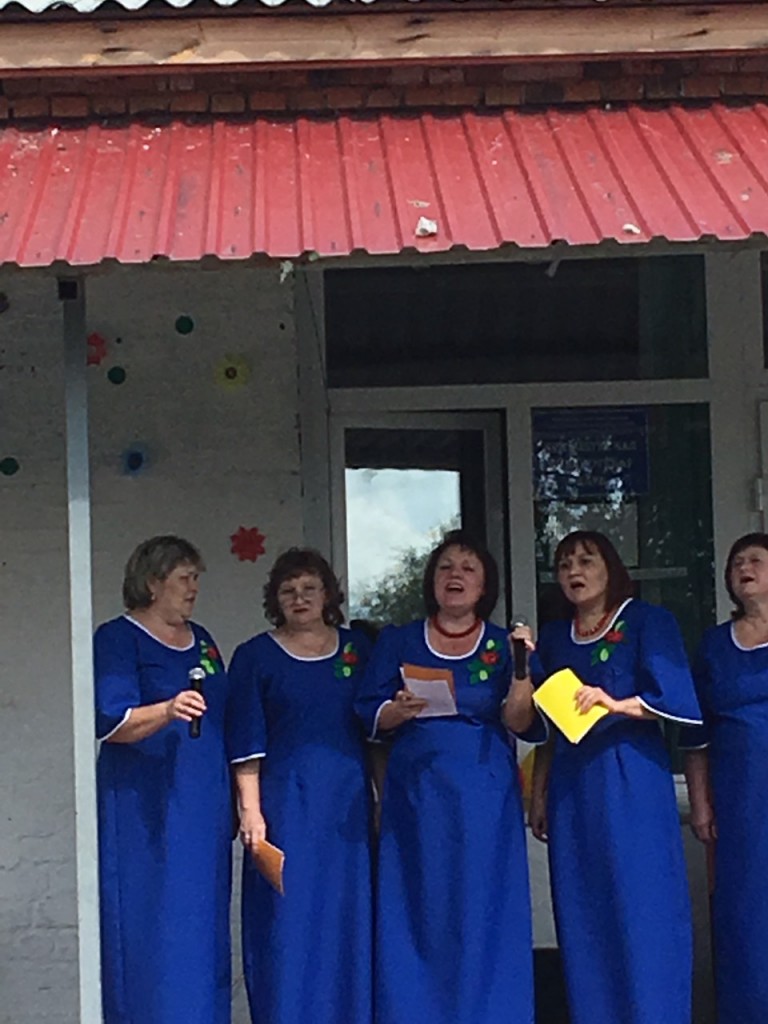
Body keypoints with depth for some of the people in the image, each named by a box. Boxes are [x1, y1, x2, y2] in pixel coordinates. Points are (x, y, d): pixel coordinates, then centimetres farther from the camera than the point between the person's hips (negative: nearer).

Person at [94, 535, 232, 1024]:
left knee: (204, 925, 7)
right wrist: (167, 711, -36)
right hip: (146, 814, -6)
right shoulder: (117, 639, -5)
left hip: (205, 809, 6)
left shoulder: (202, 640, 15)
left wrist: (233, 799, 17)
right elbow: (110, 721, -18)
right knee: (151, 928, -7)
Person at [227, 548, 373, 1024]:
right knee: (289, 920, -2)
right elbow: (246, 741, -2)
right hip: (286, 803, -3)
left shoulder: (357, 649, 10)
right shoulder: (255, 656, 2)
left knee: (349, 920, 6)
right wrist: (250, 809, -10)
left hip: (348, 805, 3)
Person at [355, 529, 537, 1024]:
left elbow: (518, 721, -5)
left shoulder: (503, 644, 6)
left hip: (485, 798, 0)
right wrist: (401, 710, -16)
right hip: (416, 796, 0)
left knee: (483, 915, -1)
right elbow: (370, 718, 4)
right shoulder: (398, 641, 8)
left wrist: (521, 667, -20)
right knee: (420, 914, -1)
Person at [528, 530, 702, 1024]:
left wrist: (618, 705, -27)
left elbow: (673, 697, -11)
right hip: (572, 787, 5)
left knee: (642, 909, -6)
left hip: (632, 783, -5)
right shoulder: (553, 637, 16)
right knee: (583, 914, 6)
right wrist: (539, 792, 12)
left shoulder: (647, 621, 0)